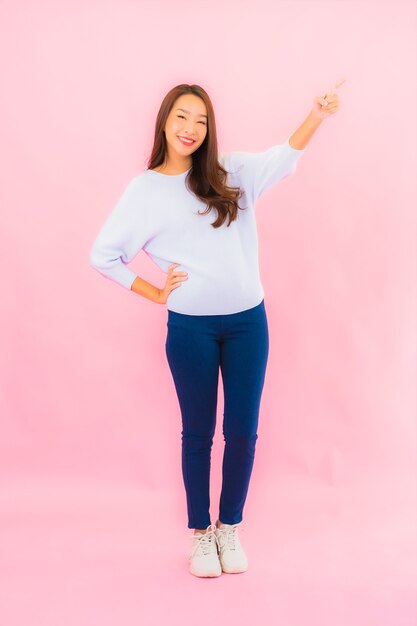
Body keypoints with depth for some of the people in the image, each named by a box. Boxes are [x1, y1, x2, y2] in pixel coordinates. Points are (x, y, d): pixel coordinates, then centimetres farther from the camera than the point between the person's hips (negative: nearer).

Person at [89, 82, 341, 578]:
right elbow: (101, 255, 3)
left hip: (248, 321, 2)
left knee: (242, 432, 8)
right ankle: (199, 531, 26)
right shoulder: (145, 190, 0)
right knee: (197, 433, 9)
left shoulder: (230, 172, 6)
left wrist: (316, 117, -24)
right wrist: (156, 293, -1)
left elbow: (282, 159, -9)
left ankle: (230, 526, 27)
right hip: (190, 328, -2)